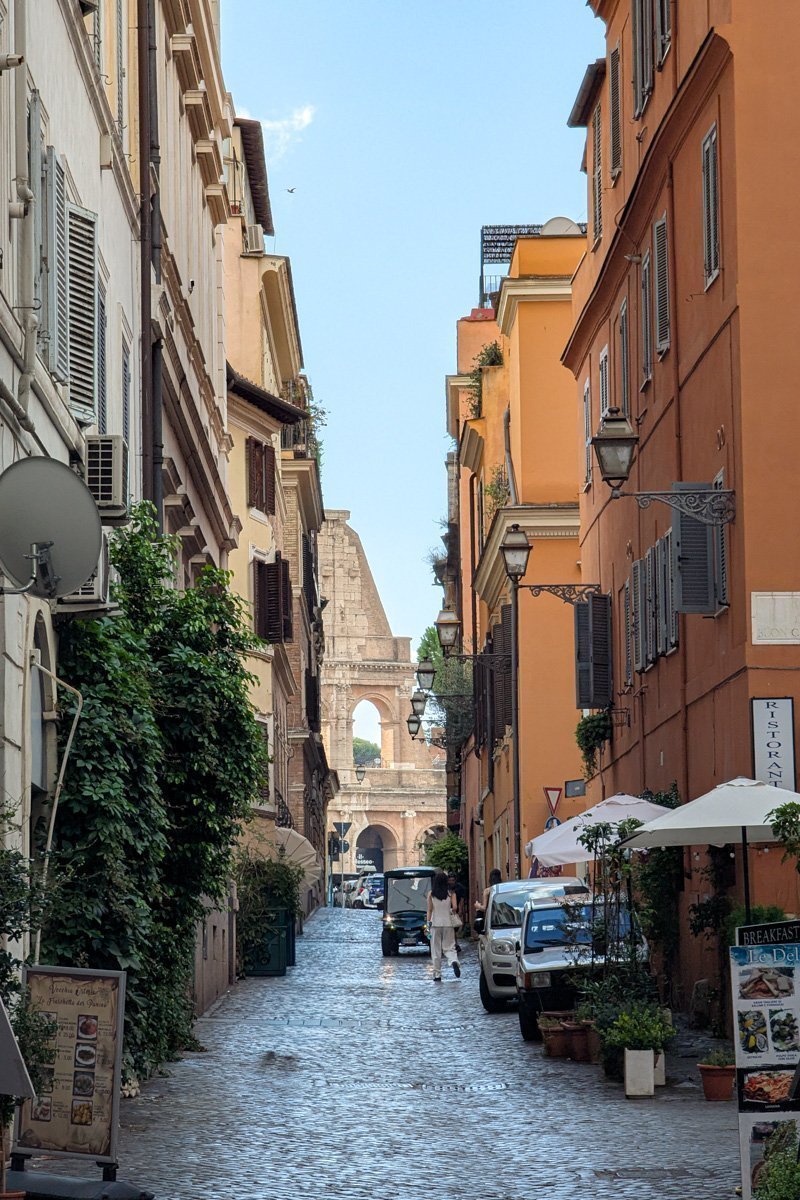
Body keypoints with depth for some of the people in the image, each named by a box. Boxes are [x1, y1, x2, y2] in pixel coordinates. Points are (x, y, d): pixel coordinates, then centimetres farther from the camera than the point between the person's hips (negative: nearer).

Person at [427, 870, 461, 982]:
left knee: (436, 950, 6)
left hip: (435, 924, 0)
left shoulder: (431, 894, -3)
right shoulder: (451, 893, -2)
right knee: (449, 947, 6)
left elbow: (429, 909, -3)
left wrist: (428, 922, 3)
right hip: (448, 923, 0)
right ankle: (454, 961, -26)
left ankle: (437, 975, 5)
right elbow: (454, 907, -8)